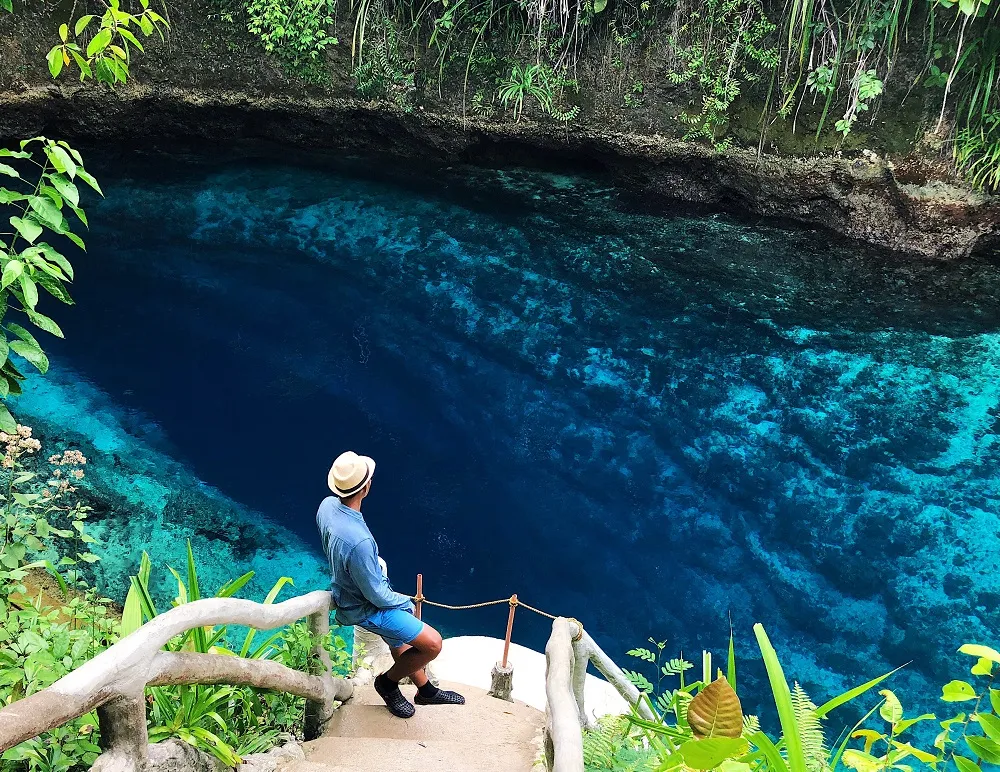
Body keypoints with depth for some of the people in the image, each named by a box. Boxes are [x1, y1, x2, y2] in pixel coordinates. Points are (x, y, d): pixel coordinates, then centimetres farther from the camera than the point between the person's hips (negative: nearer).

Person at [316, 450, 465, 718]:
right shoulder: (357, 540, -42)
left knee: (398, 641, 25)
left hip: (347, 592, 9)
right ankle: (388, 682, 18)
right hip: (366, 608, -9)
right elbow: (376, 595, -27)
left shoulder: (327, 506, -15)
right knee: (432, 643, -4)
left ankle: (426, 690, 44)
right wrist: (404, 602, -6)